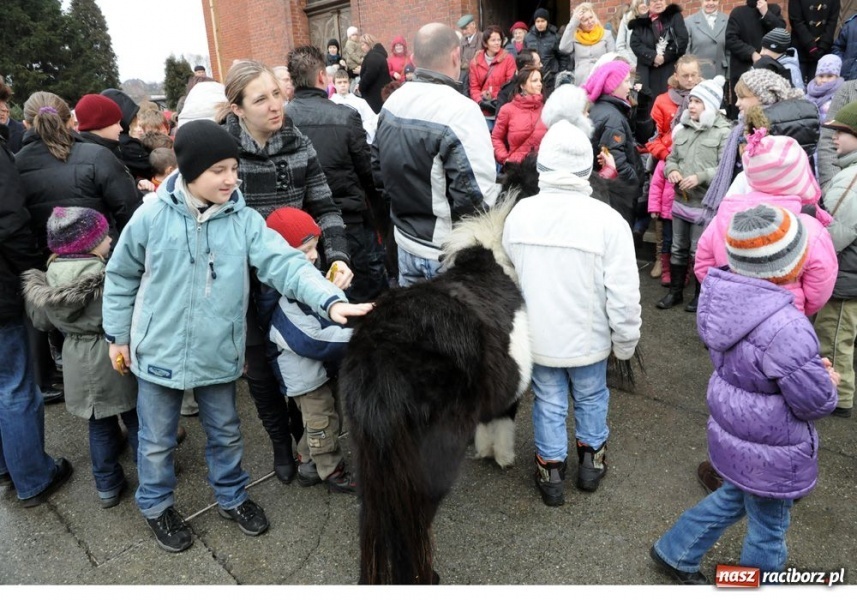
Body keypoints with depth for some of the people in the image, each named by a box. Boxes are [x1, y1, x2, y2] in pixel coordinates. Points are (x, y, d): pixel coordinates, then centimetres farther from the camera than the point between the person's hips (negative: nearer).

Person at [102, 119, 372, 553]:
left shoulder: (244, 220, -10)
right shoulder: (152, 217, -12)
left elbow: (285, 263, -23)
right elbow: (121, 278, 1)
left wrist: (330, 300, -38)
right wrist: (118, 336, 7)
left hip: (219, 353, 1)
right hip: (159, 352, -1)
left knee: (226, 433, 19)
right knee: (157, 440, 17)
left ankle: (232, 497, 43)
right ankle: (157, 507, 42)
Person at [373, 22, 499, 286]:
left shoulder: (392, 103, 3)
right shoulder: (459, 110, -22)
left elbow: (378, 170, 12)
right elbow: (477, 196, -25)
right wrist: (506, 193, -5)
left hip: (406, 240, 8)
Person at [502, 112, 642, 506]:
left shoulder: (519, 213, -12)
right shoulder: (607, 220, -19)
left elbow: (508, 277, 1)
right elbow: (623, 293, -16)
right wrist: (626, 341, -2)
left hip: (538, 336, 1)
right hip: (589, 337, -1)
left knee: (549, 402, 19)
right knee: (591, 397, 23)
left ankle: (551, 470, 32)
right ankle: (591, 459, 42)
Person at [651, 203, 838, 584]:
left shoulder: (722, 295, -12)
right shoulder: (785, 329, -37)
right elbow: (815, 402, -22)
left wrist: (810, 365, 0)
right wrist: (828, 381, -1)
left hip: (732, 430, 8)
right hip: (769, 453, -7)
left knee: (732, 498, 31)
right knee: (768, 529, 19)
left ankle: (674, 553, 46)